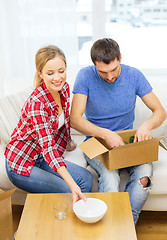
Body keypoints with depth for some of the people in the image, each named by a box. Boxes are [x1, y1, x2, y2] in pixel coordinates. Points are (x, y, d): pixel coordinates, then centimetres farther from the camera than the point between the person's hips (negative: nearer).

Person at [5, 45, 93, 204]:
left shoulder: (64, 88, -7)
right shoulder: (36, 103, -31)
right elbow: (48, 147, -38)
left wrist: (68, 142, 22)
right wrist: (72, 185, -45)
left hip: (41, 158, 7)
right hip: (21, 165, -7)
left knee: (85, 178, -2)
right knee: (69, 193, -15)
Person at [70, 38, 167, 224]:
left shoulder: (134, 76, -6)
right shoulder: (86, 76, -12)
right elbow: (74, 119, -18)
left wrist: (147, 125, -27)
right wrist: (106, 134, -33)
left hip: (127, 141, 2)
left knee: (144, 174, -28)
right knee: (109, 175, -33)